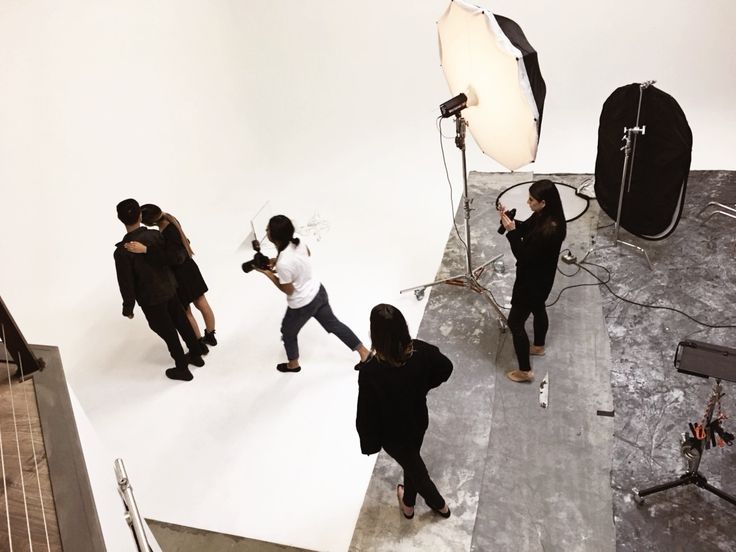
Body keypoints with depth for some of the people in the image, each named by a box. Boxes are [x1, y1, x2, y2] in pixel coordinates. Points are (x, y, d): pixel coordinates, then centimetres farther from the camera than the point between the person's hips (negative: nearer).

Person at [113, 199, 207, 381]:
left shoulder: (122, 251, -26)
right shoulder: (155, 235, -15)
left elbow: (126, 284, -19)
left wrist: (128, 308, -4)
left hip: (151, 299, -4)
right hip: (170, 289, 4)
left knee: (168, 333, 13)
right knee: (182, 322, 23)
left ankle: (182, 368, 31)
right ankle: (196, 354, 42)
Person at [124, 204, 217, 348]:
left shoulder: (166, 235, -34)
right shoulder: (170, 220, -10)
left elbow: (176, 258, -47)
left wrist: (145, 249, -52)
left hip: (180, 276, -8)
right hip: (188, 268, 8)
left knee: (185, 313, 15)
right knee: (202, 304, 22)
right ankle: (211, 336, 42)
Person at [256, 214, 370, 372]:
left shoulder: (283, 264, -35)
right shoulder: (297, 242, -12)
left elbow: (288, 290, -20)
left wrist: (268, 273, -13)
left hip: (302, 305, -7)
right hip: (318, 292, 7)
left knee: (288, 332, 23)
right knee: (333, 324, 25)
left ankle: (293, 364, 49)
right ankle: (364, 352, 34)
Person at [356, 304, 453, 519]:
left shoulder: (371, 371, -38)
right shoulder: (421, 350, -25)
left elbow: (366, 415, -25)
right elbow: (445, 368, -4)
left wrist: (369, 443, -6)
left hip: (393, 434, -4)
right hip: (418, 421, 4)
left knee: (414, 468, 25)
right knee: (412, 462, 32)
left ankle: (440, 505, 52)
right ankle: (408, 503, 60)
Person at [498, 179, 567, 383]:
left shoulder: (549, 230, -36)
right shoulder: (543, 216, -8)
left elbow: (524, 257, -28)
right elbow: (524, 228, 9)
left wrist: (511, 231, -30)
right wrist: (508, 218, -9)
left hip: (533, 282, -10)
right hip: (538, 278, 10)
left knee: (515, 323, 3)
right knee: (538, 309, 31)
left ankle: (525, 371, 17)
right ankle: (539, 346, 58)